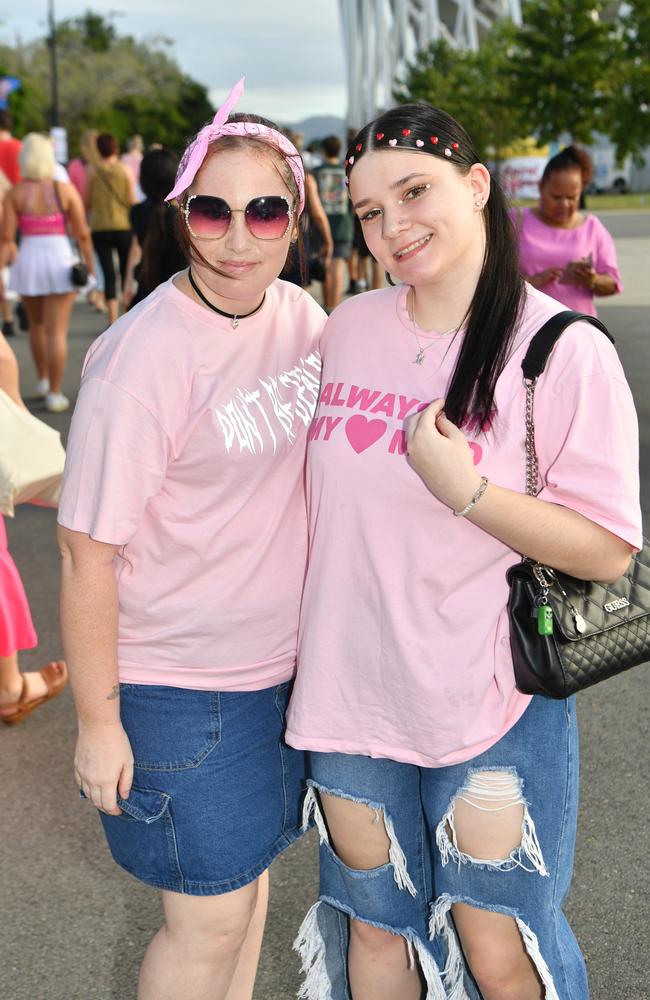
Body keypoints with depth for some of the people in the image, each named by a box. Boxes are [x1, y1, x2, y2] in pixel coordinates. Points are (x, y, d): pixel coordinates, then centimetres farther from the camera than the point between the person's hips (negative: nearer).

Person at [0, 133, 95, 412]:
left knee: (36, 324, 23)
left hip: (28, 260, 2)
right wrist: (89, 264, 7)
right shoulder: (66, 190, -3)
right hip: (60, 261, -1)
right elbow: (82, 234, -3)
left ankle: (42, 380, 35)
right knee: (57, 331, 1)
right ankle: (54, 394, 2)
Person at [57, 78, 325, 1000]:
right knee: (209, 917, 5)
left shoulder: (305, 318, -2)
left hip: (282, 662, 6)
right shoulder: (143, 358, -23)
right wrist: (97, 722, -14)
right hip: (176, 687, -6)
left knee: (247, 869, 22)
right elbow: (87, 552, -19)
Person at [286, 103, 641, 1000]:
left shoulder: (566, 352, -13)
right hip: (351, 686, 5)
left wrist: (466, 491, -25)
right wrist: (305, 637, 15)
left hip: (492, 706, -4)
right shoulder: (349, 328, 2)